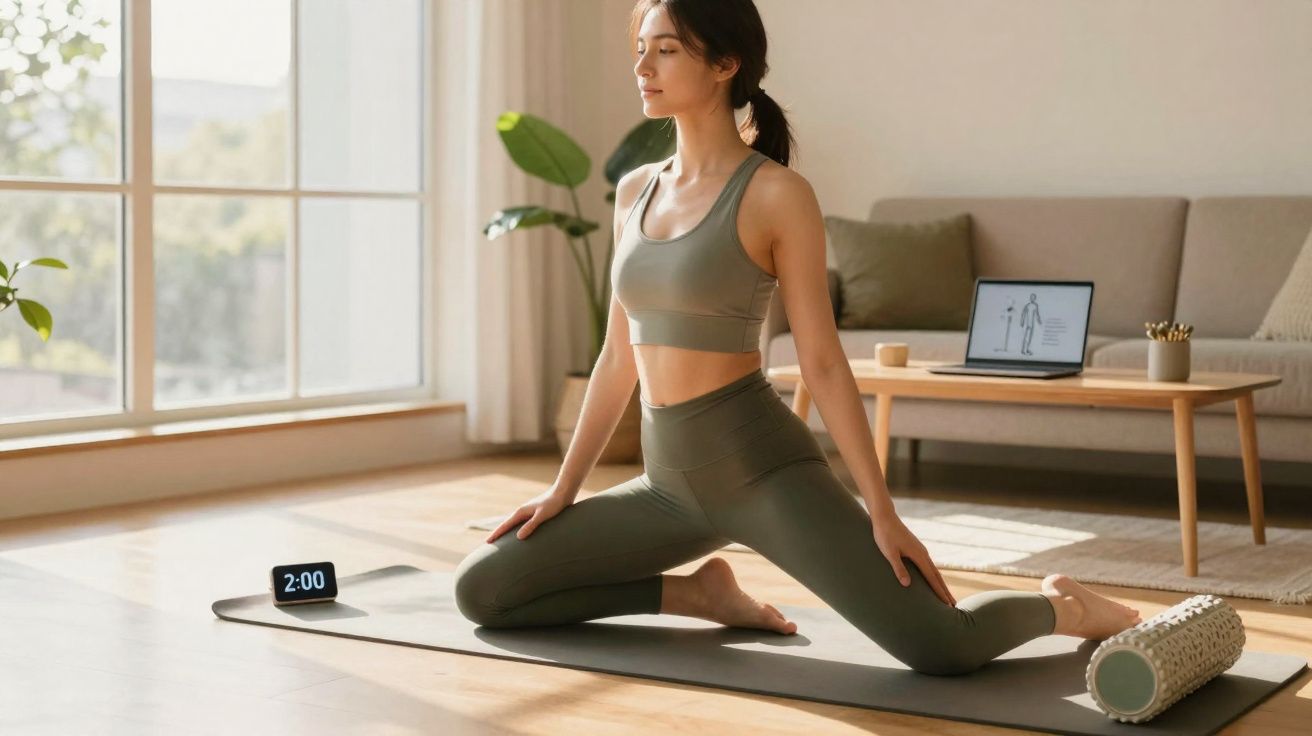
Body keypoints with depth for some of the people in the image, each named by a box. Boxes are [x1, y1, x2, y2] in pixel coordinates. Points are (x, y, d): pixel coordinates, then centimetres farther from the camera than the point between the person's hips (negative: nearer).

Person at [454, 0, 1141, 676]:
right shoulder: (635, 190, 10)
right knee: (480, 590, 1)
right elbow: (619, 358, 15)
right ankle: (699, 593, 14)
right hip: (671, 482, 6)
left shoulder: (779, 194, -9)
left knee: (941, 647, -23)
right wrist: (563, 487, 15)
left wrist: (884, 513, -12)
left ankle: (1059, 606, 13)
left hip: (764, 466, -6)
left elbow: (823, 362, -9)